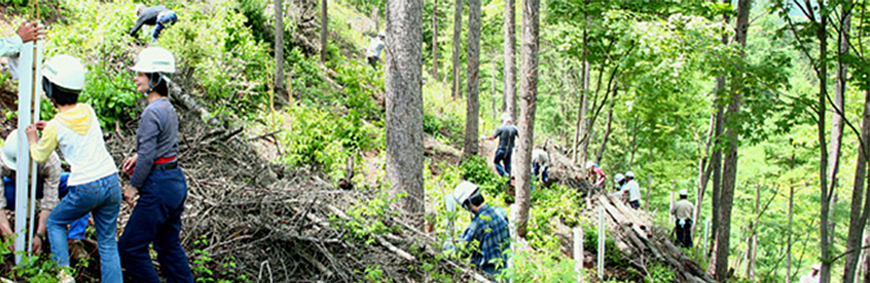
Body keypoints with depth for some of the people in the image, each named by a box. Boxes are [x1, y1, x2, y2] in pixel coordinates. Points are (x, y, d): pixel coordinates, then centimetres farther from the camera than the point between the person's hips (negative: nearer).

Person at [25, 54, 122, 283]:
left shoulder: (55, 127, -8)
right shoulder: (88, 111, 5)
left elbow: (40, 157, 9)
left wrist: (32, 138, 27)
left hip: (84, 189, -4)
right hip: (111, 180, 4)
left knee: (55, 222, 21)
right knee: (107, 241, 11)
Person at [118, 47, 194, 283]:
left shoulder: (151, 113, -18)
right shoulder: (168, 108, 11)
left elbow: (147, 155, -19)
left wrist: (133, 186, -10)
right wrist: (138, 157, 16)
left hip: (159, 186, -10)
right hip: (176, 181, 10)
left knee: (130, 247, -1)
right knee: (169, 245, 17)